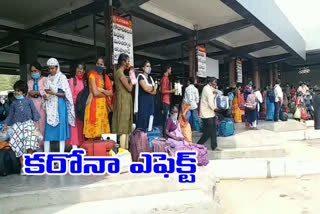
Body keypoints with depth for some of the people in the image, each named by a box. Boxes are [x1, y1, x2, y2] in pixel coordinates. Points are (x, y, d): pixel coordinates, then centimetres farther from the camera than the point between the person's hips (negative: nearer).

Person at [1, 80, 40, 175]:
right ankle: (23, 166, 6)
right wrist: (6, 125, 15)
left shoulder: (29, 101, 6)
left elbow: (34, 112, 4)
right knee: (19, 145, 0)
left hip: (28, 123, -3)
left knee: (30, 143, -16)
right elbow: (10, 115, 19)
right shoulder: (14, 103, 14)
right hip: (17, 125, 3)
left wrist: (36, 122, -4)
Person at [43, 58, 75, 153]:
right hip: (50, 106, 5)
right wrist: (46, 93, 1)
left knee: (61, 127, -5)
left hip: (60, 105, -5)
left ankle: (61, 152, 0)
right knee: (48, 128, 2)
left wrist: (54, 93, -19)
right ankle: (46, 152, 7)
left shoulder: (62, 77, -1)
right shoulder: (48, 78, 15)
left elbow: (65, 94, -6)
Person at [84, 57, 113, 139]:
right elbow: (95, 93, -14)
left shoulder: (105, 77, 14)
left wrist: (101, 90, -9)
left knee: (102, 128, 6)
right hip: (94, 105, -6)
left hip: (103, 105, 6)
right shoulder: (92, 75, -4)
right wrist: (106, 94, 1)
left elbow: (111, 93, 5)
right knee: (94, 129, -5)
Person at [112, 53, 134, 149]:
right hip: (123, 101, -10)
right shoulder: (120, 73, -12)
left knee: (126, 127, 10)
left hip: (125, 101, 10)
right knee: (123, 128, -9)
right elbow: (129, 88, -13)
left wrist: (130, 78, 10)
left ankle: (126, 149, 15)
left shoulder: (121, 73, 17)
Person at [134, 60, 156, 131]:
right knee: (142, 121, -10)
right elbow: (145, 88, -16)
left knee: (150, 121, 5)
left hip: (151, 102, 7)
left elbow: (154, 91, 10)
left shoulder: (150, 78, 19)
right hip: (143, 102, -7)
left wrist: (149, 88, -7)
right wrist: (152, 87, 2)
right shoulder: (140, 76, -2)